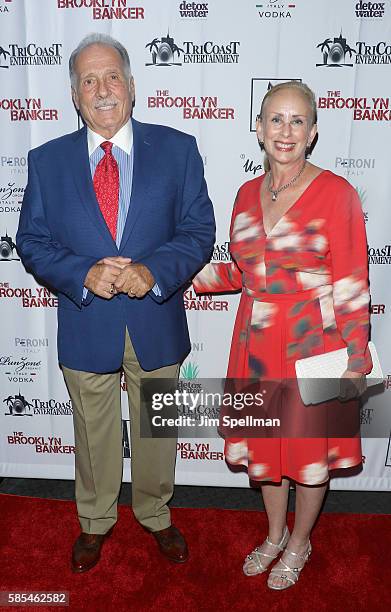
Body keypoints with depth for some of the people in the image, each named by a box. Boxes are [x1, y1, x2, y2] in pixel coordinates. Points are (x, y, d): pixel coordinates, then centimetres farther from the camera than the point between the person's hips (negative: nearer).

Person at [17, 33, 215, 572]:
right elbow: (32, 240, -1)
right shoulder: (47, 160, 0)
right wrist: (84, 275, -19)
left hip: (156, 324, 0)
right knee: (94, 435, 19)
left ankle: (156, 517, 46)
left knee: (157, 432, 18)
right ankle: (95, 523, 45)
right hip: (85, 326, 1)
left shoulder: (177, 149, -3)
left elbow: (199, 230, -5)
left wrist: (153, 271, -22)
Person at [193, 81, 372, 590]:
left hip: (313, 347, -5)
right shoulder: (247, 194, 5)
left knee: (310, 452, 14)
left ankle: (299, 542, 41)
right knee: (265, 446, 19)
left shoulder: (335, 192, -12)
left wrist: (356, 362, -13)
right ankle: (275, 534, 46)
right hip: (257, 345, 5)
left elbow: (352, 285, -12)